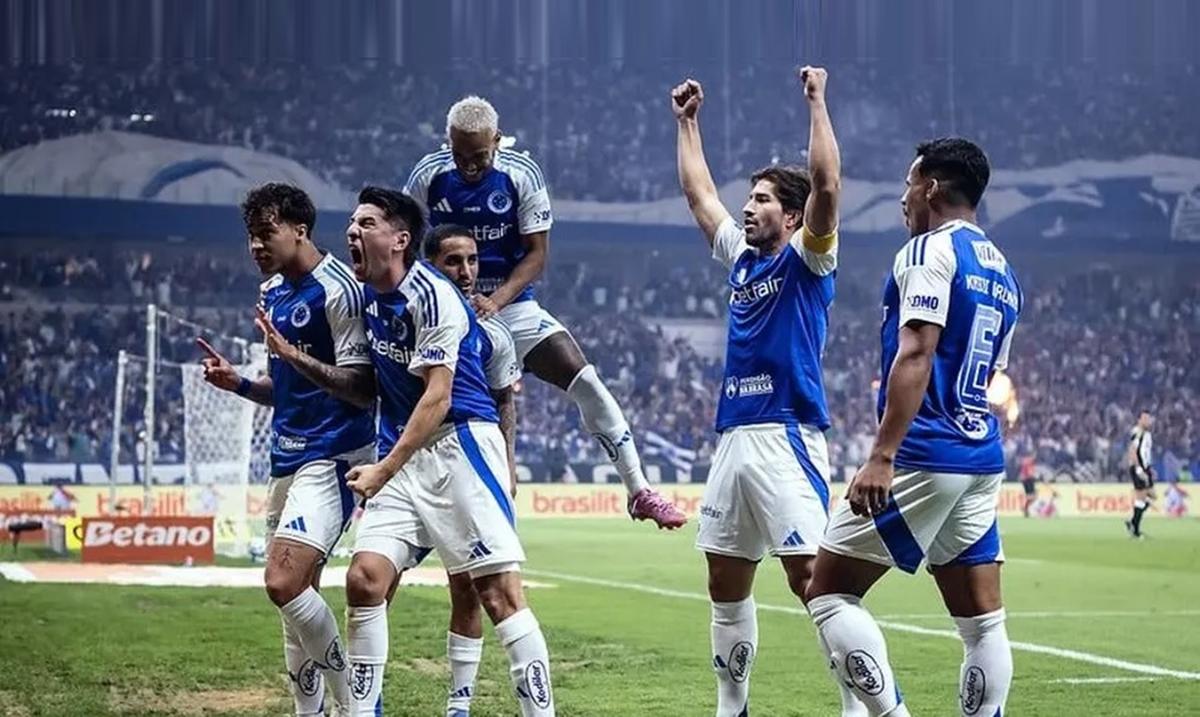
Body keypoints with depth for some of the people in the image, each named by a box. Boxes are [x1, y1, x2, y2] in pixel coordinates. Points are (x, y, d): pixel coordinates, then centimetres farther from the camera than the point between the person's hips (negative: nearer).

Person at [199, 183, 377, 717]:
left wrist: (294, 356, -27)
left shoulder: (336, 290, -13)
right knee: (296, 594, 10)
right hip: (287, 457, 10)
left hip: (331, 456, -10)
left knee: (284, 583, -21)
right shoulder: (273, 291, 15)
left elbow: (363, 390, -18)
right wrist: (237, 383, 6)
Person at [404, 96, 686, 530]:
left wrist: (496, 300, -22)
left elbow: (536, 254, -8)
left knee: (585, 382, -13)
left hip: (511, 304, -1)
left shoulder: (522, 176, -11)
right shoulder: (428, 177, -8)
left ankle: (639, 493, -10)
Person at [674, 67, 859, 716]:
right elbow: (699, 193, 30)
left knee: (811, 577, -14)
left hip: (787, 437, -8)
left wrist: (817, 103, -16)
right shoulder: (741, 257, 18)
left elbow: (826, 186, -17)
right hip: (734, 437, 8)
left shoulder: (807, 259, -2)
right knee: (725, 586, 11)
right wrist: (687, 122, 32)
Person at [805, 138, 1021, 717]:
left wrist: (882, 456, -23)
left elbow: (916, 354, -19)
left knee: (828, 592, -3)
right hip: (982, 462, 9)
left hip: (923, 457, -8)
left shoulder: (929, 251, -8)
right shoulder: (1003, 274, 18)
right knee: (981, 620, 6)